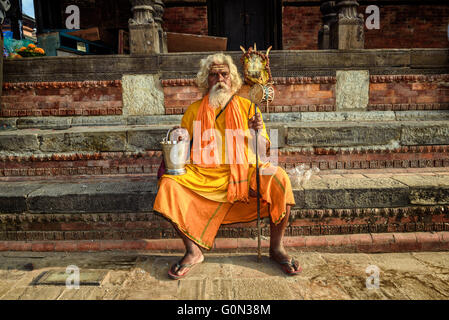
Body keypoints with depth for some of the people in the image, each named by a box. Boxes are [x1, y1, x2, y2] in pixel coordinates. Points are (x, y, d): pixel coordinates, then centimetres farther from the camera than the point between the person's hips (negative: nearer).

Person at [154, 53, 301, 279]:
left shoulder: (246, 107, 9)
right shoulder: (194, 110, 11)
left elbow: (263, 148, 7)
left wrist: (258, 130, -15)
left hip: (243, 172, 0)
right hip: (203, 175, 1)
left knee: (278, 180, -27)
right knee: (169, 185, -24)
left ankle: (276, 248, -8)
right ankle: (193, 251, -10)